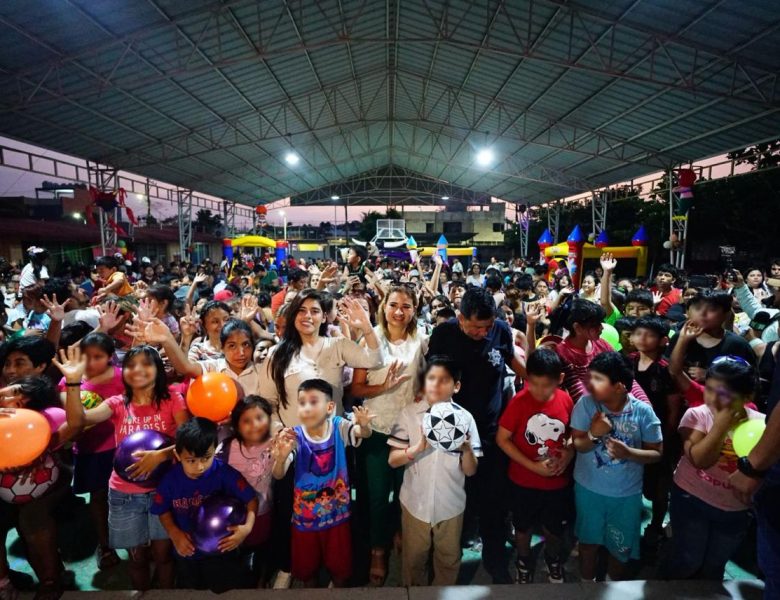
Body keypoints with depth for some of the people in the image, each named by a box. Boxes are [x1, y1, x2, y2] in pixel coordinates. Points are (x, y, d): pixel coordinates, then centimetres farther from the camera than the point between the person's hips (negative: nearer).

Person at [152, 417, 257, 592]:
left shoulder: (225, 473, -26)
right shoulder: (170, 479, -17)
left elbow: (251, 499, -19)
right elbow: (163, 511, 0)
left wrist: (247, 527, -34)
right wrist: (174, 534, -15)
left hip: (223, 549, -2)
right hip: (188, 552, 3)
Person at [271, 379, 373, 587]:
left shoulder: (339, 427, -16)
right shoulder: (294, 436, -18)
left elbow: (363, 433, -32)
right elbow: (278, 475, -25)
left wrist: (364, 426, -56)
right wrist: (281, 456, -47)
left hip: (337, 513, 0)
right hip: (305, 517, 0)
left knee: (340, 566, 21)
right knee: (306, 568, 22)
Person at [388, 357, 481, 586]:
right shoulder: (409, 414, -10)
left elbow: (470, 470, -5)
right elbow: (393, 460, -9)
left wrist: (466, 447, -25)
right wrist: (419, 447, -26)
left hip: (451, 505, 1)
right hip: (416, 503, 0)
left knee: (449, 561, 19)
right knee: (413, 560, 18)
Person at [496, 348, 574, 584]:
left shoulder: (566, 400, -11)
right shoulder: (519, 402, -21)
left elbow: (573, 435, 6)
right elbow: (502, 439, -16)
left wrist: (568, 456, -13)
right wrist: (533, 466, -20)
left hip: (558, 481, 2)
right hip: (524, 481, -2)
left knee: (555, 529, 22)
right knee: (524, 527, 20)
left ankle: (554, 560, 53)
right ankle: (523, 563, 48)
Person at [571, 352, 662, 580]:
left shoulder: (643, 411, -18)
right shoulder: (586, 403, -18)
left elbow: (656, 453, -9)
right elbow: (576, 445, -11)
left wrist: (628, 452, -27)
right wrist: (593, 435, -32)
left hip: (626, 493, 1)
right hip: (589, 488, 0)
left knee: (620, 547, 22)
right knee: (589, 541, 20)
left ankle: (613, 584, 51)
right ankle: (587, 583, 46)